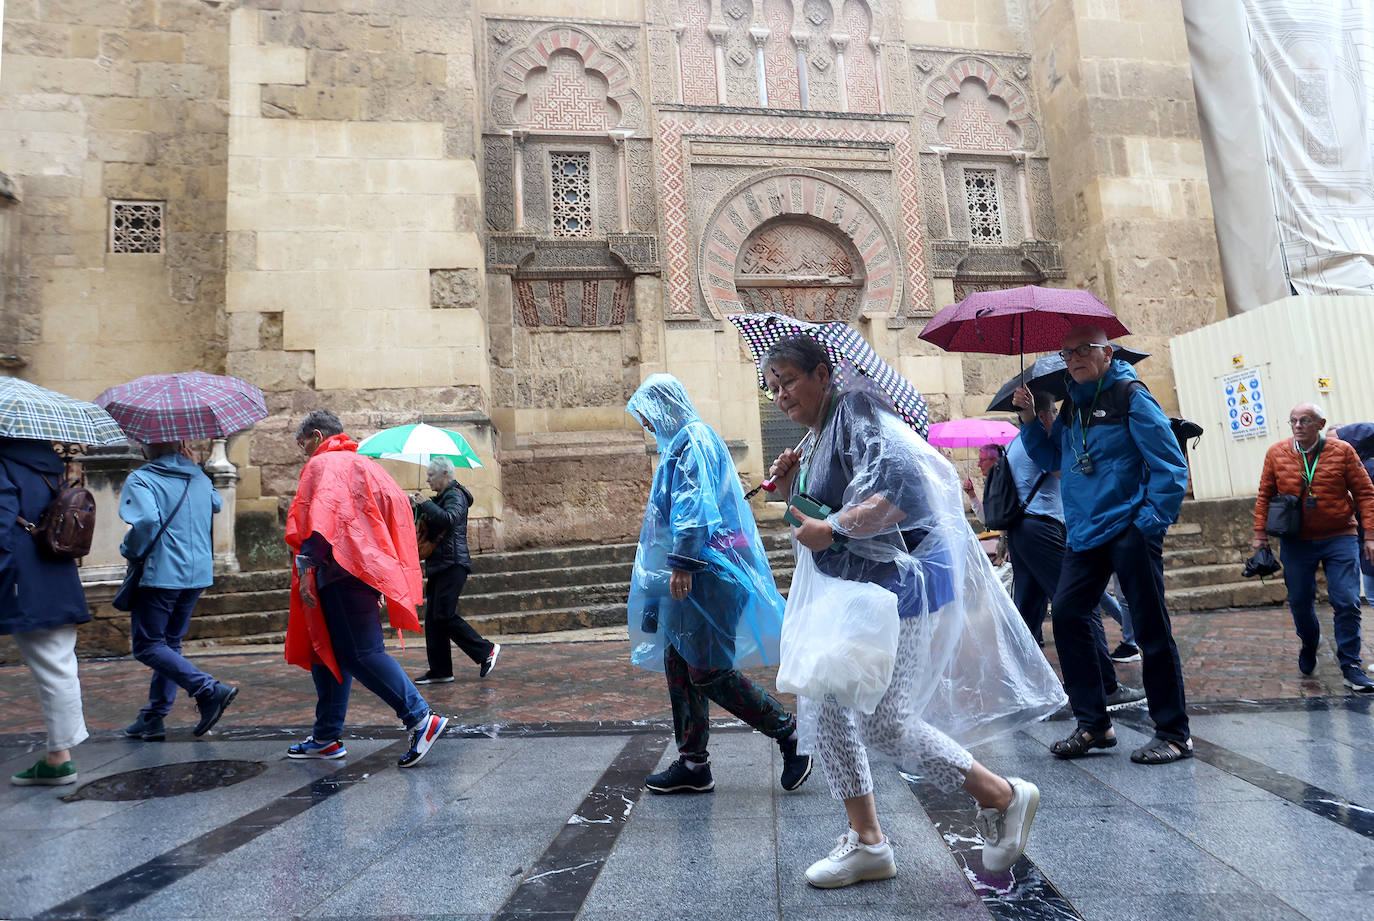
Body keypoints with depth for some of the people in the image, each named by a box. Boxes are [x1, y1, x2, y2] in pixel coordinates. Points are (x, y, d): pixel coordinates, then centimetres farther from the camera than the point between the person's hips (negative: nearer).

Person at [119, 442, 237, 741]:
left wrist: (130, 550, -8)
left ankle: (209, 689, -15)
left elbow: (147, 520, -26)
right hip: (197, 573, 7)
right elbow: (217, 504, 29)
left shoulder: (140, 480, -10)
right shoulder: (199, 477, 9)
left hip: (160, 574, -7)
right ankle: (154, 717, 21)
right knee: (170, 643, 17)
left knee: (147, 646, 2)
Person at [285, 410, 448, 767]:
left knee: (361, 654, -10)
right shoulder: (365, 464, 23)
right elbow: (398, 504, 19)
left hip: (342, 572, -10)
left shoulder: (323, 464, -2)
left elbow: (320, 516, -18)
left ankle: (421, 719, -13)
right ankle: (326, 738, 21)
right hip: (363, 570, 10)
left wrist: (306, 565, -20)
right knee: (327, 653, 15)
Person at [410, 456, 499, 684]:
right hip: (440, 564, 10)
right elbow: (432, 521, 24)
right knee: (432, 618, 7)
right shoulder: (441, 498, 21)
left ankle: (486, 650, -1)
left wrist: (424, 504, -17)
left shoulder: (455, 496, -9)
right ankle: (439, 670, 11)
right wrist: (416, 506, 7)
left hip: (452, 564, -10)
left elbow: (448, 519, -28)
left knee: (444, 616, -12)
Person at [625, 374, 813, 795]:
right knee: (679, 666, 11)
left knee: (709, 673, -7)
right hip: (693, 574, 10)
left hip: (704, 573, -10)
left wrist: (683, 563, -26)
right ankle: (692, 764, 18)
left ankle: (790, 732, 5)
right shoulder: (681, 444, 21)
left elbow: (695, 507, -22)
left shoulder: (693, 441, -10)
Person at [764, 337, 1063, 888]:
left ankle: (1003, 797, 13)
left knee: (882, 721, -9)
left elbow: (902, 490, -28)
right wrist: (792, 491, 7)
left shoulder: (854, 414, -13)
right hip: (851, 592, 10)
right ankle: (866, 842, 21)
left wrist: (833, 527, -23)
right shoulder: (817, 441, 17)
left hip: (896, 583, -10)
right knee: (824, 703, 8)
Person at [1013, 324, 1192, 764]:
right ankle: (1092, 723, 14)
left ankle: (1174, 733, 12)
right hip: (1084, 535, 7)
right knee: (1067, 615, 2)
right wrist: (1030, 420, 6)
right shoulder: (1071, 405, 15)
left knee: (1151, 628, -1)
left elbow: (1171, 467, -8)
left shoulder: (1130, 395, -5)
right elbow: (1050, 458, 19)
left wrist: (1151, 522, -13)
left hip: (1129, 532, -7)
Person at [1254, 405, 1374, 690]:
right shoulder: (1276, 453, 0)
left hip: (1339, 538, -1)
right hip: (1296, 542, 1)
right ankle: (1308, 645, 37)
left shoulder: (1342, 451, -3)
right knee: (1299, 601, 9)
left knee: (1347, 602, -5)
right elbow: (1265, 496, 6)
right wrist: (1261, 533, 2)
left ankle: (1350, 667, 6)